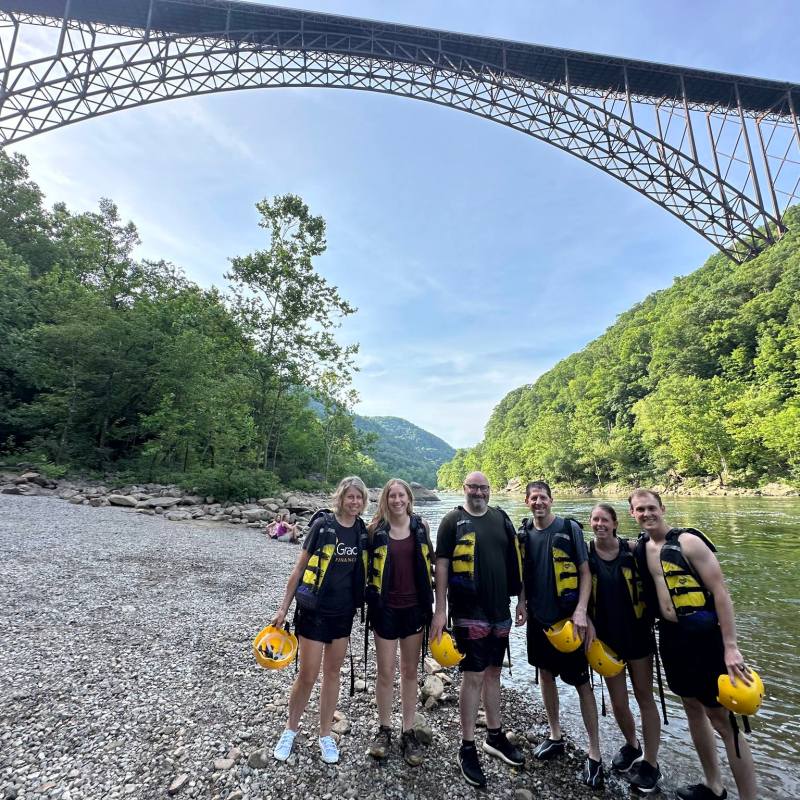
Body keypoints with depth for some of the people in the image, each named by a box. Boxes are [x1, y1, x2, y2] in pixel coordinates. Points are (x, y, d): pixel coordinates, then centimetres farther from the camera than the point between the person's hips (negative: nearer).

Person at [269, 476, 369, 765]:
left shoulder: (363, 532, -2)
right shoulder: (322, 525, -14)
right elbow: (299, 567, -7)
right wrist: (283, 607, -5)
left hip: (343, 612, 4)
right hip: (314, 611, -4)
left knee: (332, 673, 16)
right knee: (307, 676, 7)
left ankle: (325, 734, 35)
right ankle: (291, 729, 34)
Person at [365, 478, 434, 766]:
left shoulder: (421, 527, -2)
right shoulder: (376, 529, -8)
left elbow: (428, 565, 7)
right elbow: (366, 567, 2)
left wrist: (428, 604, 7)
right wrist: (369, 602, 2)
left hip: (414, 607, 2)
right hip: (385, 608, -1)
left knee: (410, 671, 13)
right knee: (386, 671, 9)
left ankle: (408, 732, 29)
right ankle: (384, 729, 30)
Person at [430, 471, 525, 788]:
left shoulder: (501, 518, 5)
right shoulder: (453, 520, -8)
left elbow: (513, 562, 12)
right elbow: (441, 565, -9)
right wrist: (440, 609, -11)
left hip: (499, 610, 5)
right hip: (469, 612, -5)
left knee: (493, 672, 18)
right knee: (473, 676, 2)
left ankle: (494, 736, 37)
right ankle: (467, 748, 20)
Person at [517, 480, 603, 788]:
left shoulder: (570, 529, -11)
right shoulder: (524, 532, 1)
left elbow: (585, 573, -8)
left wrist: (580, 610, -15)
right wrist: (522, 600, 1)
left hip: (567, 617, -4)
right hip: (538, 616, 5)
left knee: (582, 682, 3)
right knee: (545, 674, 17)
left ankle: (594, 753, 19)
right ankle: (555, 736, 36)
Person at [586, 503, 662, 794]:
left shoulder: (631, 549, -9)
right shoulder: (585, 554, -9)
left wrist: (651, 619, -2)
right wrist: (587, 622, -11)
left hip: (637, 633, -1)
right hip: (606, 636, 1)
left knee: (645, 697, 10)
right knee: (617, 701, 12)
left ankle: (650, 763, 28)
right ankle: (632, 746, 40)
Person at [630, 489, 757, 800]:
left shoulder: (687, 541, -15)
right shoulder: (640, 547, 2)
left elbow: (720, 592, -16)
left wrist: (730, 646, -18)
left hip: (703, 638, -6)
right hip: (670, 638, 7)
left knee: (722, 720, 3)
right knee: (693, 709, 20)